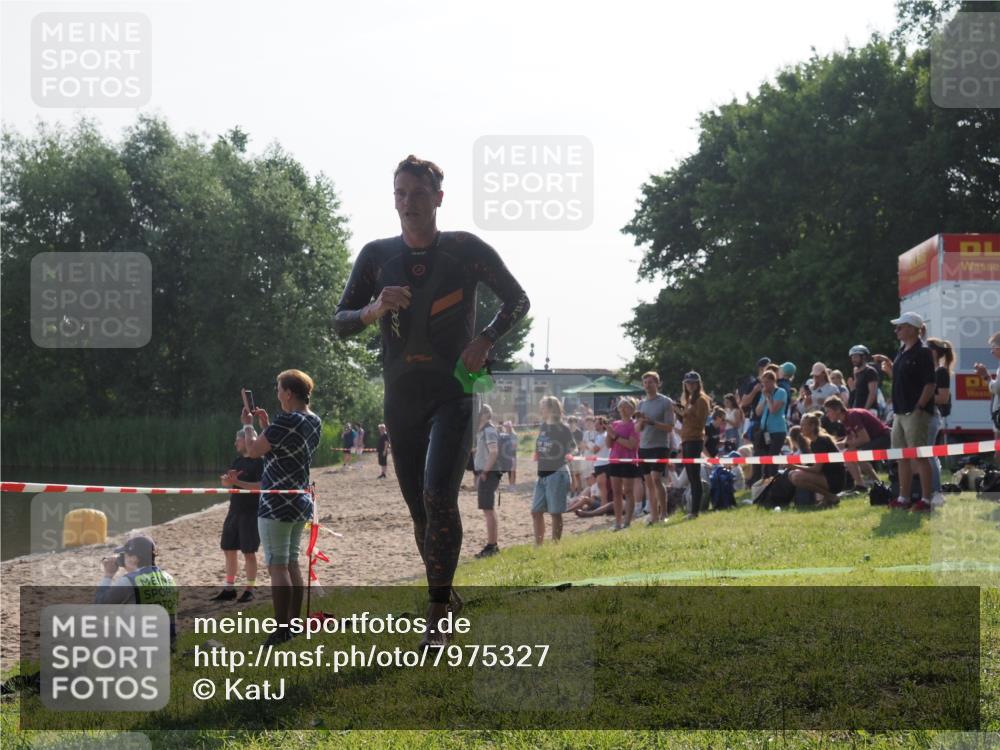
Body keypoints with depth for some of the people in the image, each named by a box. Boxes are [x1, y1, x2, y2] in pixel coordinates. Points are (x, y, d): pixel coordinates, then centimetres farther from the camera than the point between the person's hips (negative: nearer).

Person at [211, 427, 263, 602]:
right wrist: (227, 478, -10)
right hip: (234, 511, 8)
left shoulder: (260, 461, -10)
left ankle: (249, 590, 7)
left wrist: (237, 482, -23)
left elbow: (261, 486, -19)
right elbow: (224, 483, 13)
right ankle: (229, 589, 18)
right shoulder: (238, 461, 13)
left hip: (251, 513, -8)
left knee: (249, 552, -2)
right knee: (229, 550, 9)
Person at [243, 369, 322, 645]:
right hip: (302, 502, 9)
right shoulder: (314, 422, 9)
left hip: (277, 504, -9)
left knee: (277, 566, -6)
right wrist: (266, 425, 16)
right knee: (292, 563, 15)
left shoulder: (286, 421, -18)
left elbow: (253, 451, -11)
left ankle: (281, 631, -6)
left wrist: (248, 425, 5)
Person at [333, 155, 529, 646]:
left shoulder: (466, 250, -3)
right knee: (421, 512, 9)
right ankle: (443, 599, 28)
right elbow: (340, 324, 6)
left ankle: (437, 615, -16)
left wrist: (485, 340, -9)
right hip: (401, 401, 4)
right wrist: (373, 311, -15)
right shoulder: (376, 256, 4)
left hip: (453, 395, -4)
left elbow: (517, 300, 8)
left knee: (438, 496, -21)